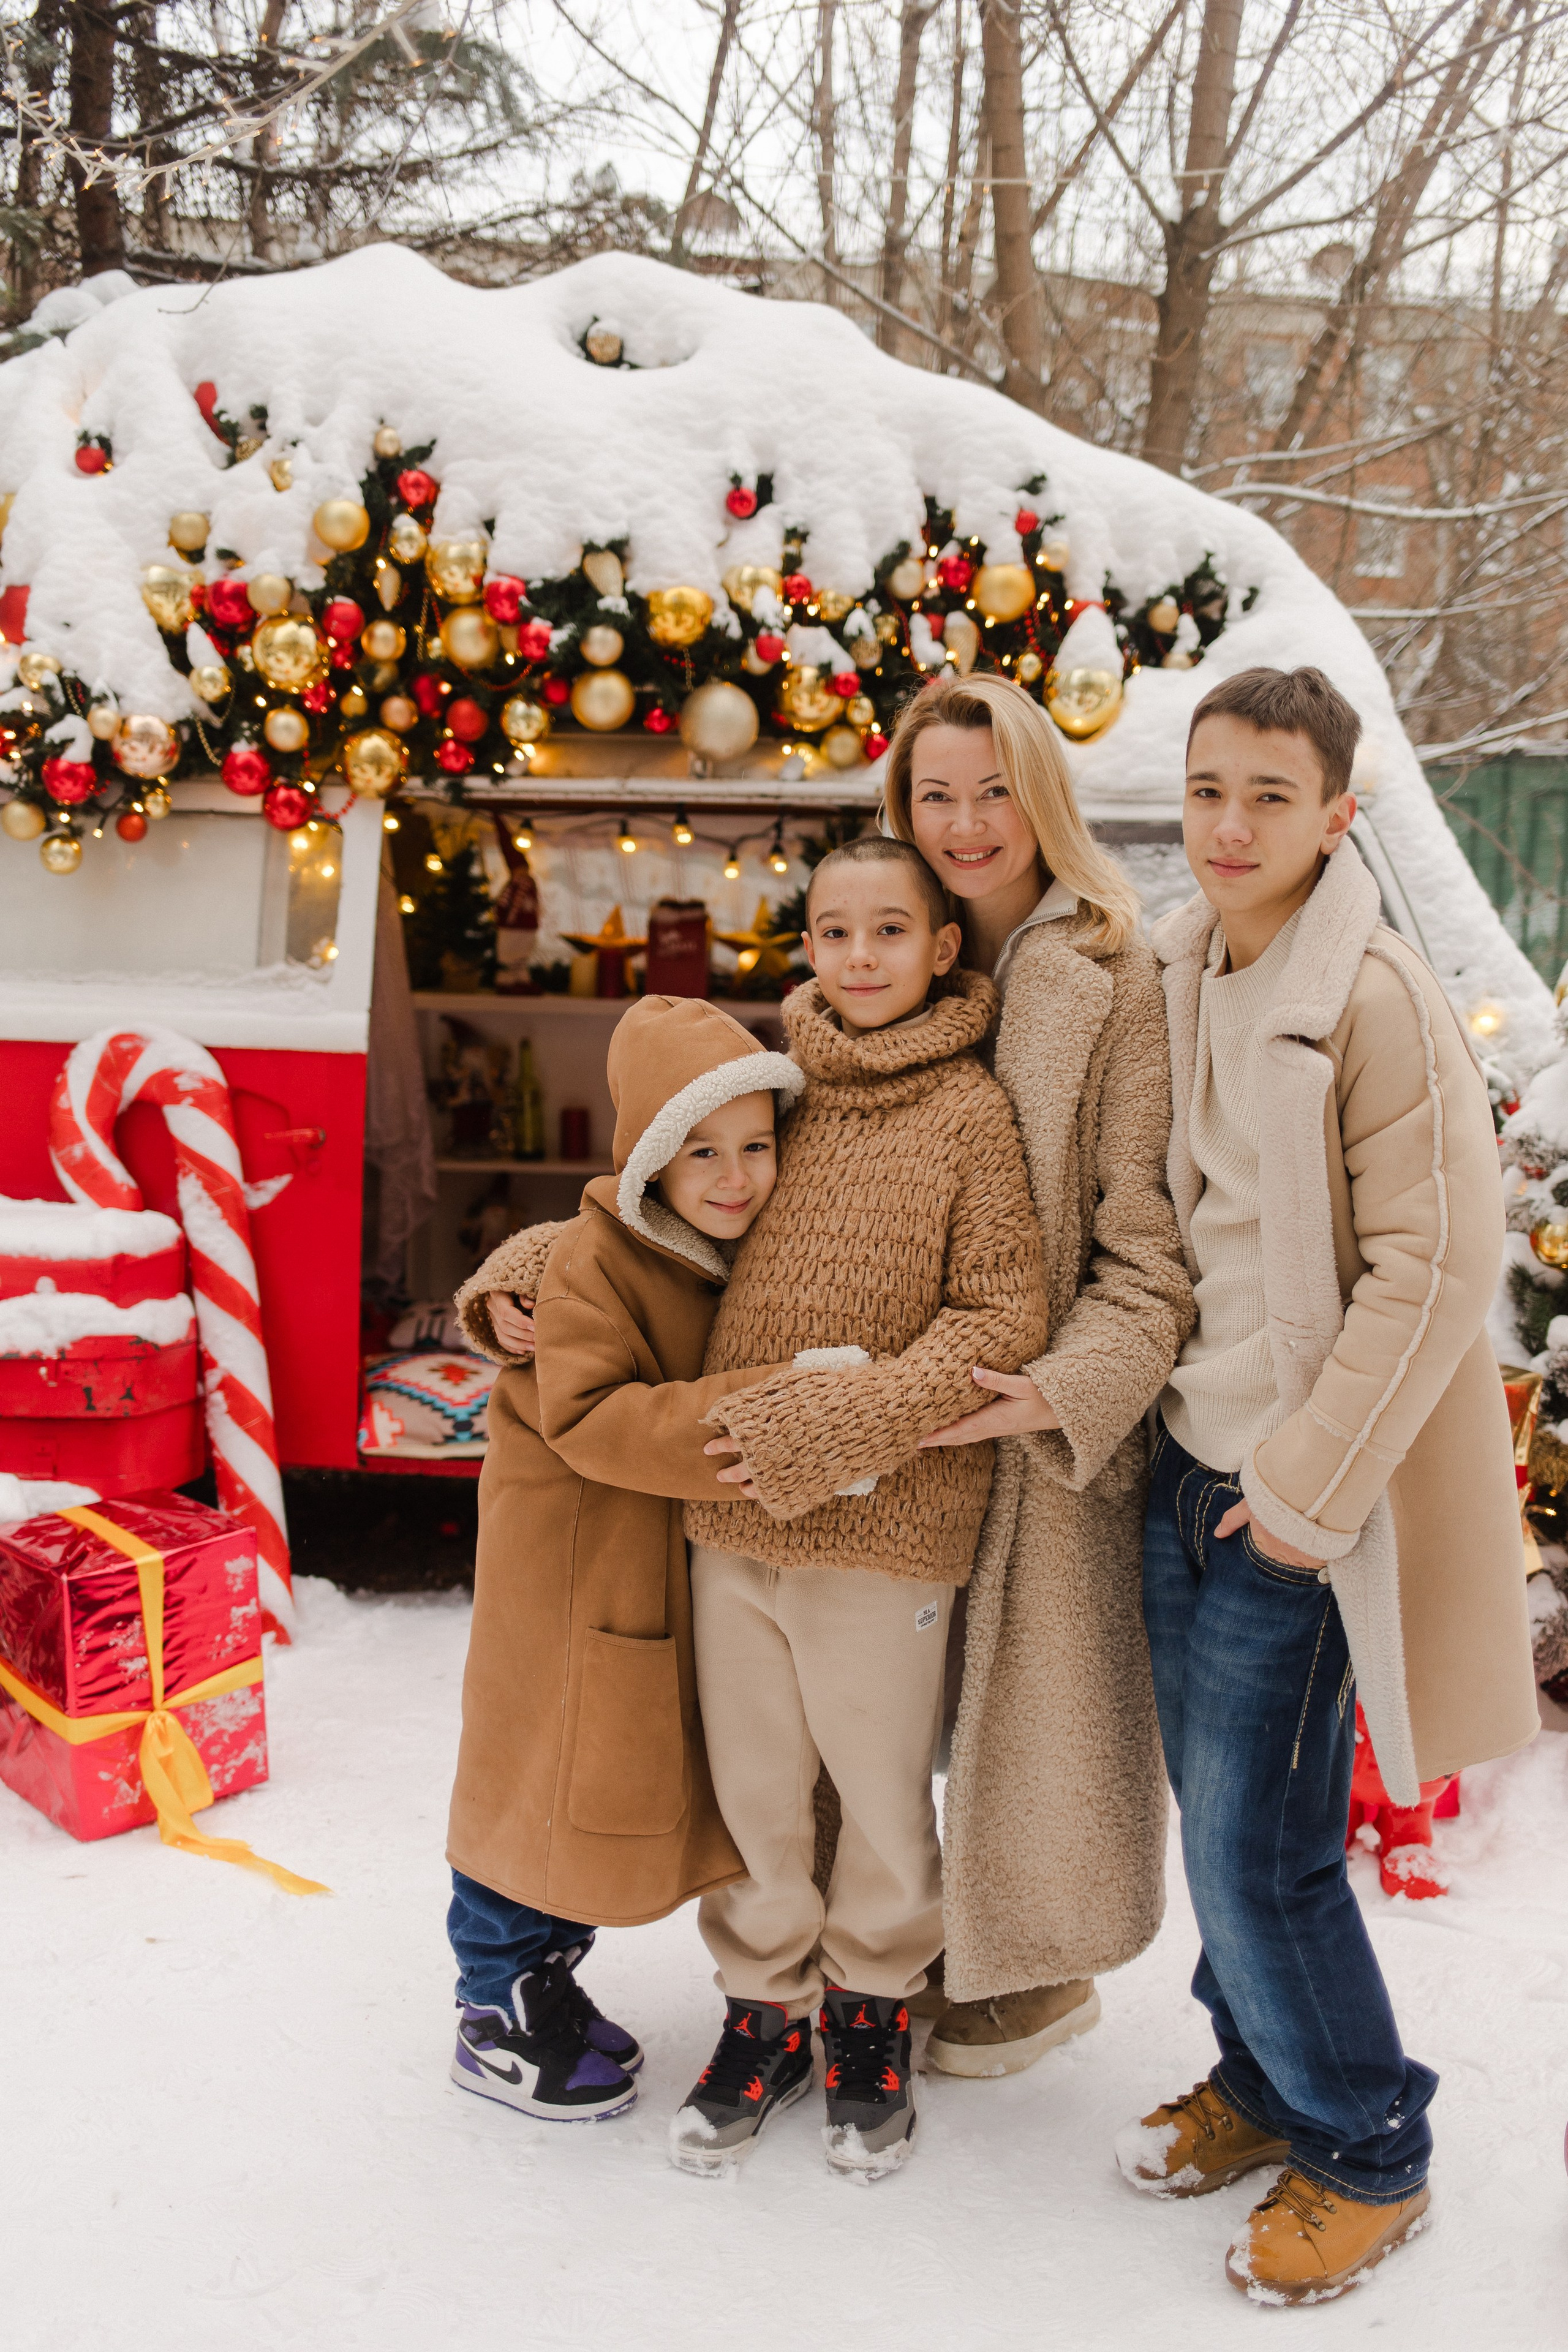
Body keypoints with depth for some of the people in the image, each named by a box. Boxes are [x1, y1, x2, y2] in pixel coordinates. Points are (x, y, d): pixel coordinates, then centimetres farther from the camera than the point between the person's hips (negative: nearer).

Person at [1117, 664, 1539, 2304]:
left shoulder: (1375, 999, -17)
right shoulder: (1176, 972, 6)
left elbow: (1435, 1265, -18)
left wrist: (1308, 1485, -16)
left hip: (1303, 1492, -7)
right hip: (1188, 1459, 7)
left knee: (1257, 1849, 0)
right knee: (1214, 1812, 17)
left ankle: (1366, 2152, 24)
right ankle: (1260, 2080, 39)